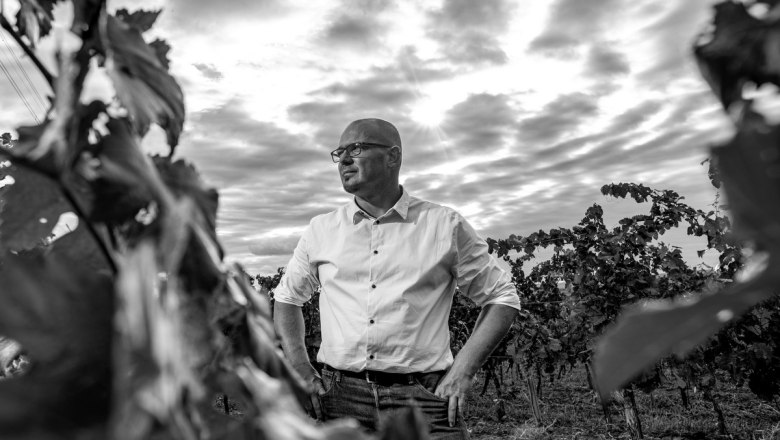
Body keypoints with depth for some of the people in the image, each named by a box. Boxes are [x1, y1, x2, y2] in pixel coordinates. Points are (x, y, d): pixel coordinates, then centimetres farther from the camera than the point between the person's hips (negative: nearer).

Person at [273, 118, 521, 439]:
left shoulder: (444, 226, 0)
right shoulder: (321, 230, 7)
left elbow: (501, 297, 4)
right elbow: (287, 297, 19)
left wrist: (462, 371, -5)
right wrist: (301, 370, 7)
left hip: (422, 400, -2)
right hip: (340, 399, 2)